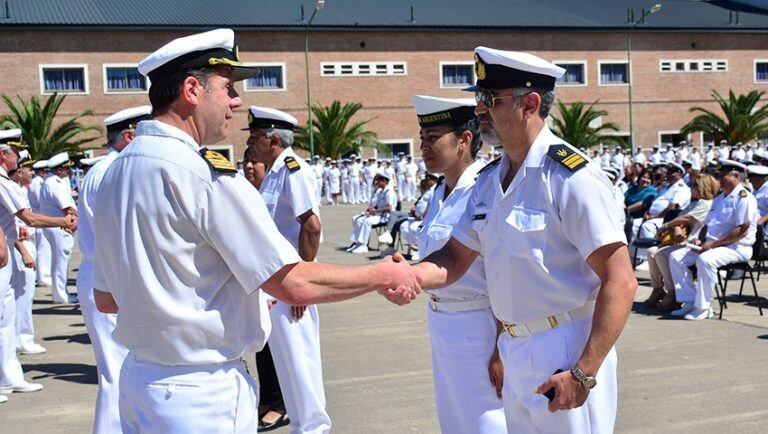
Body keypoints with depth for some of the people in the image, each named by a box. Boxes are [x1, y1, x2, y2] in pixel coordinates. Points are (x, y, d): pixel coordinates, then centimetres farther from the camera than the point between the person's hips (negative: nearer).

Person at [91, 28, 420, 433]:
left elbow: (106, 298, 14)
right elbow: (294, 285, -20)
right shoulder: (204, 172, -20)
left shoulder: (114, 172, 6)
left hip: (137, 378, 9)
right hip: (203, 394, -9)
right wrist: (384, 275, -6)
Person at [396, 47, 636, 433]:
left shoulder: (572, 178, -17)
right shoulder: (488, 181, 8)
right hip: (515, 351, 8)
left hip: (568, 352, -7)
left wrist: (584, 374, -23)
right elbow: (456, 259, 10)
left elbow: (620, 282, -20)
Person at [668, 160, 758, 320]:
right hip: (711, 245, 10)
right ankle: (690, 301, -6)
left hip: (737, 248, -9)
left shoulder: (744, 197, -9)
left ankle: (703, 307, -26)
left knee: (705, 259, -37)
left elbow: (742, 231, -19)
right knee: (676, 256, -4)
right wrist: (701, 241, 4)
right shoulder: (719, 199, 21)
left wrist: (713, 244, -19)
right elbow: (708, 225, 26)